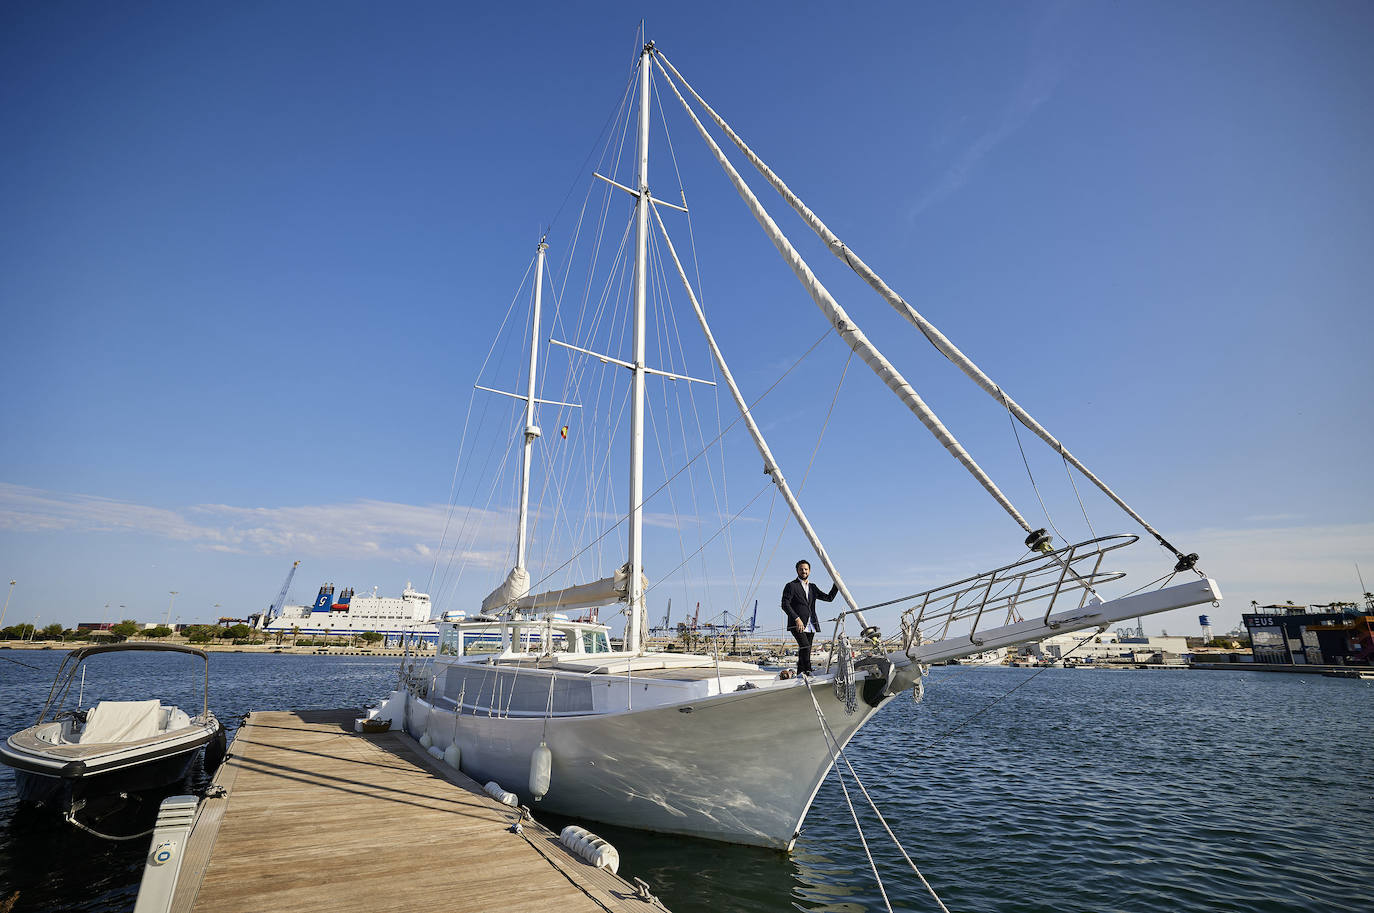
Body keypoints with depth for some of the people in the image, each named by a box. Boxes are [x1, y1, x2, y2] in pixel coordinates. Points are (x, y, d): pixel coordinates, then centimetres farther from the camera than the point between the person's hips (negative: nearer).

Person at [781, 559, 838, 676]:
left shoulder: (812, 587, 19)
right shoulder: (791, 586, 0)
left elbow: (829, 598, 21)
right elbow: (785, 604, -8)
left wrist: (836, 583, 11)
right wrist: (797, 619, -16)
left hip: (810, 625, 6)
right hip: (797, 625, -6)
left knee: (804, 651, 5)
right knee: (805, 647, -21)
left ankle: (800, 674, 12)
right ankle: (807, 672, -14)